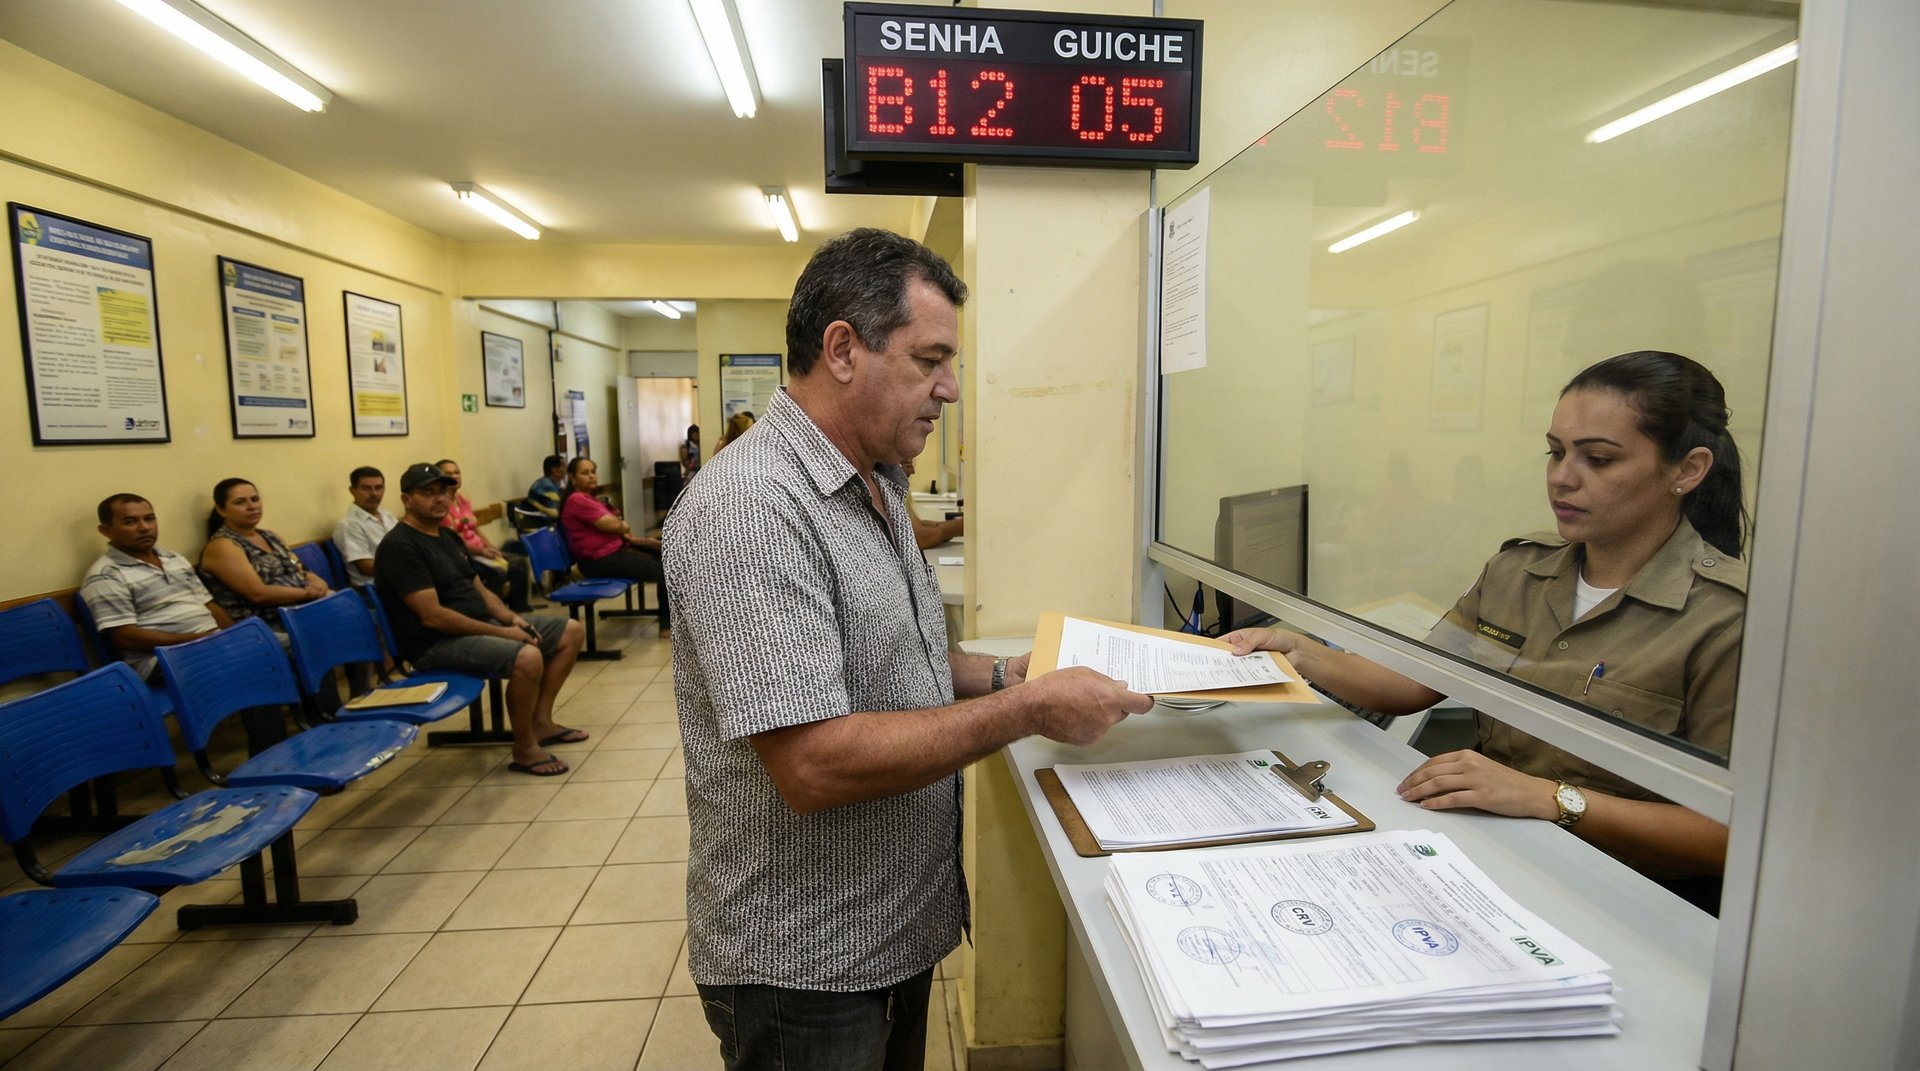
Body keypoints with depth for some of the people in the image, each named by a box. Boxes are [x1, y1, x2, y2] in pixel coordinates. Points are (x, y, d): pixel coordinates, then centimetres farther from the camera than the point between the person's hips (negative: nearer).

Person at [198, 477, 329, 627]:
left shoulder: (270, 536, 19)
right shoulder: (221, 546, -4)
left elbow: (302, 573, 15)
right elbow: (258, 593, -15)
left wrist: (319, 585, -8)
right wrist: (310, 593, -14)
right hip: (271, 627, -8)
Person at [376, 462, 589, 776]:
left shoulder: (448, 536, 15)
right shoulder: (400, 546, -15)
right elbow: (432, 616, -22)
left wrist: (511, 618, -2)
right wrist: (501, 632, -20)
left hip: (483, 624, 10)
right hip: (438, 643, -10)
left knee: (571, 631, 5)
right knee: (527, 657, -35)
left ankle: (540, 721, 9)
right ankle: (524, 749, -14)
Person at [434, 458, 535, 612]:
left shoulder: (463, 500, 16)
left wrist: (492, 548, 2)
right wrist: (481, 551, -19)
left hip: (481, 550, 9)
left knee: (520, 562, -4)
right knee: (496, 573, -30)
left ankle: (518, 609, 0)